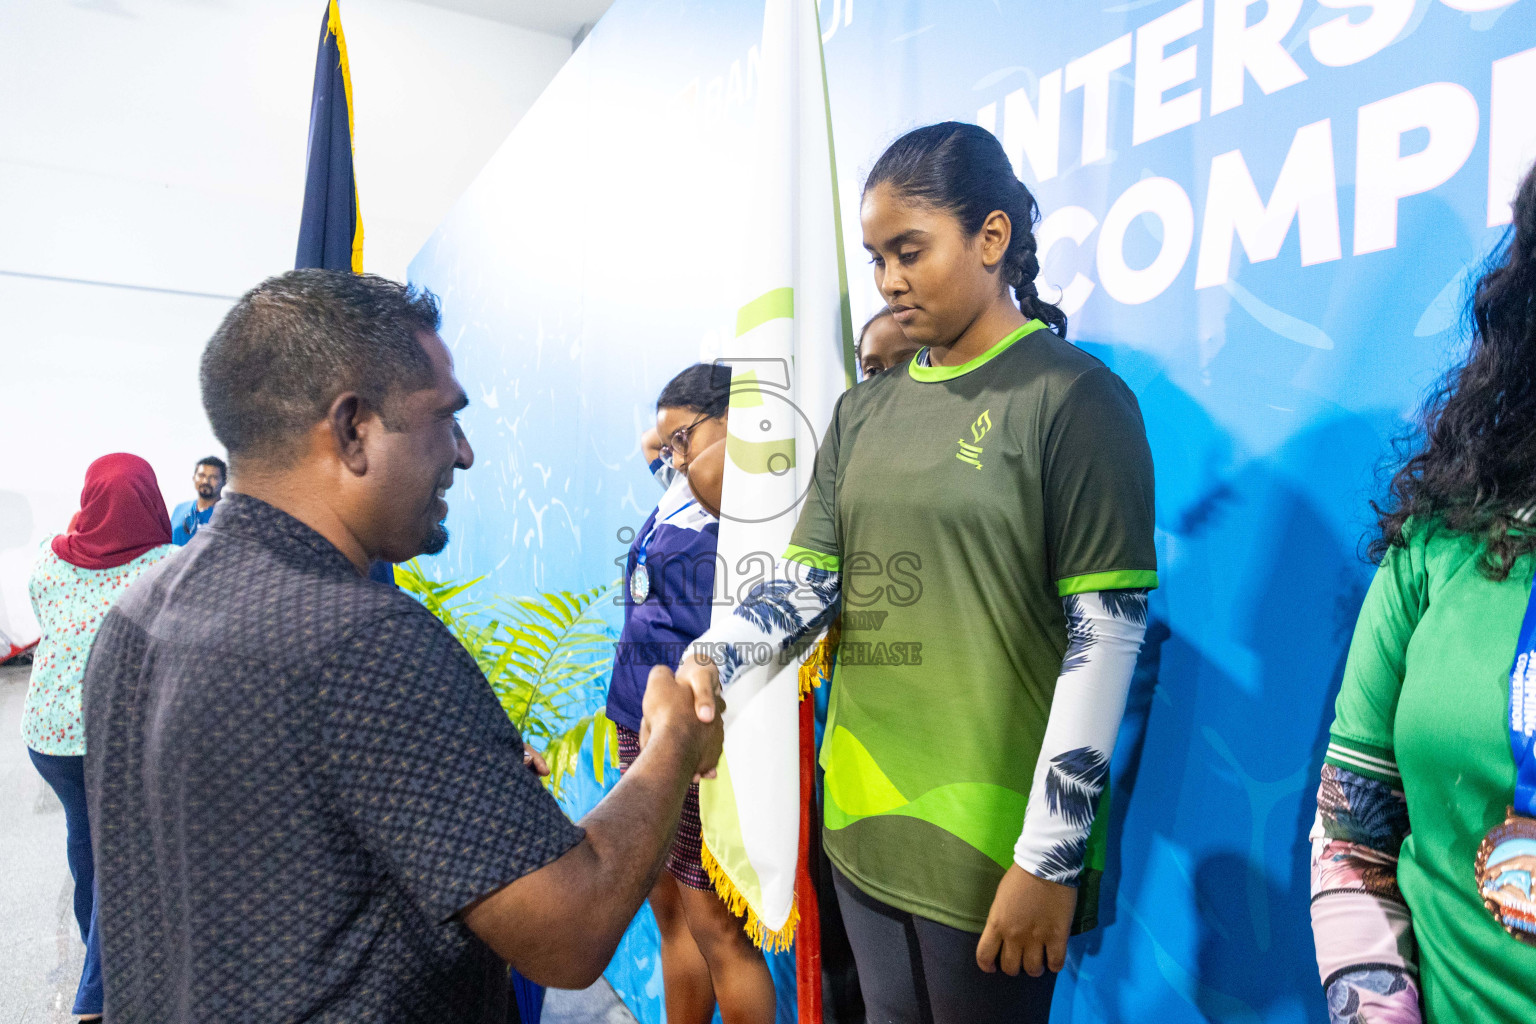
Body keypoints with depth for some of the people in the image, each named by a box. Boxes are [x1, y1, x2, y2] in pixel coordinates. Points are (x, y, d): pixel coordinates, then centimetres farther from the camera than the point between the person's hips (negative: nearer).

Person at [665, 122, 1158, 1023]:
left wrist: (1050, 859, -14)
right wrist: (706, 660, -14)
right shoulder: (863, 413, 9)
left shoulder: (1073, 399, -8)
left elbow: (1105, 637, -12)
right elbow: (809, 581, 5)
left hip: (992, 848, -5)